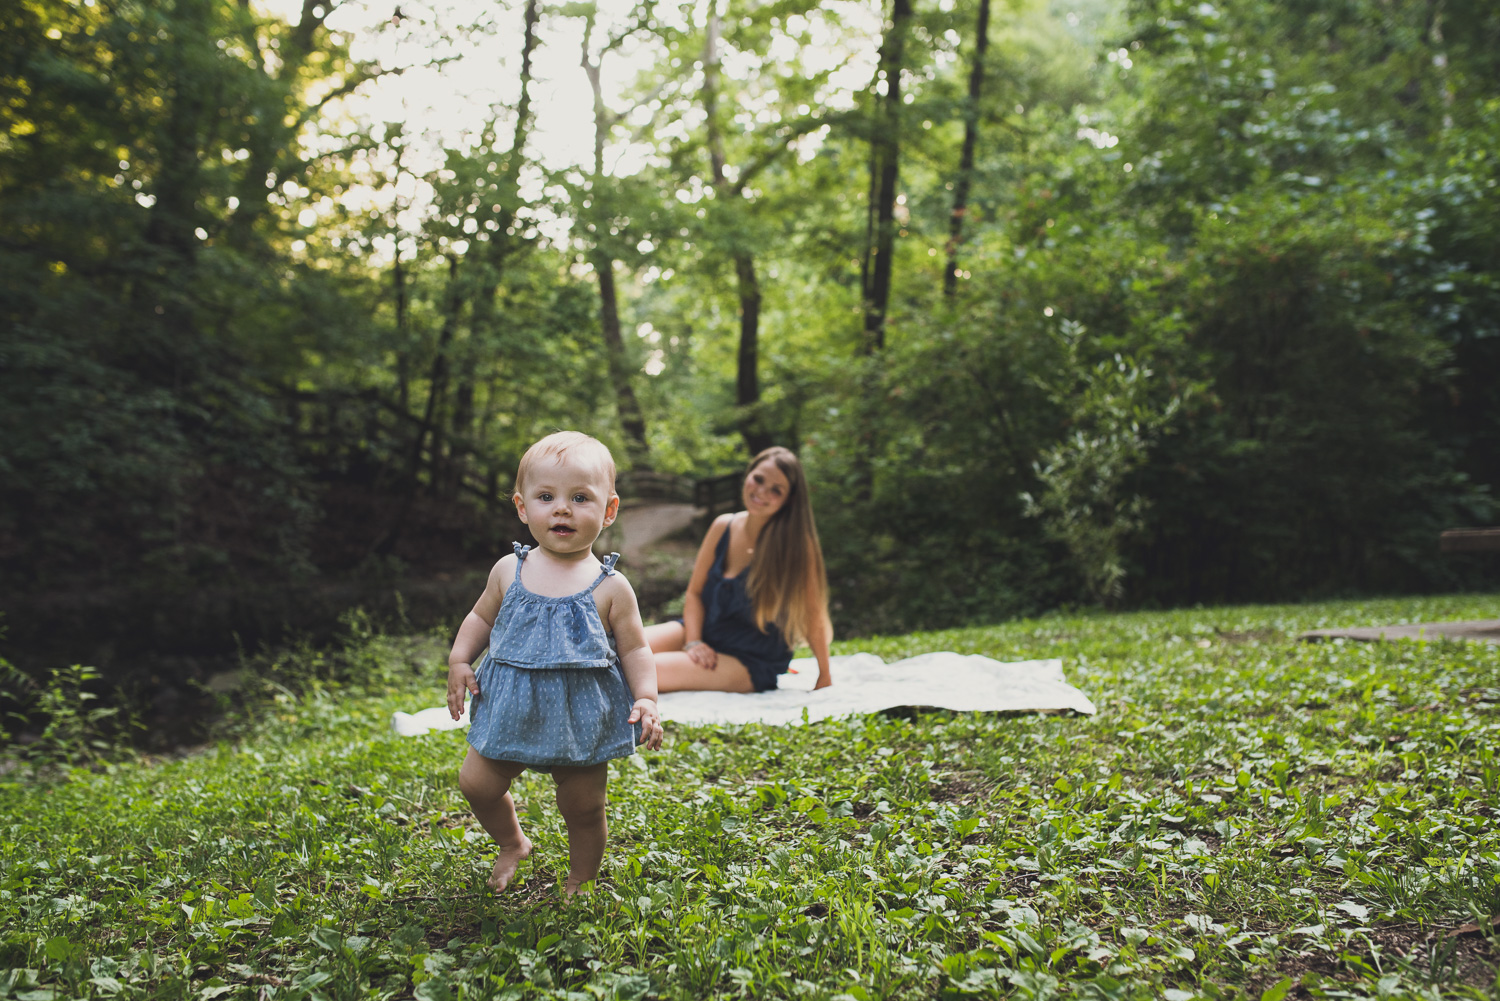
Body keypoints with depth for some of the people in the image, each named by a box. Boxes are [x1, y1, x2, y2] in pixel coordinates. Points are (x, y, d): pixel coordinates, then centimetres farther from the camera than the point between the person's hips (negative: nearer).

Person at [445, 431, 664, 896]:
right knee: (476, 783, 7)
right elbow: (481, 617, 13)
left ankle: (580, 883, 35)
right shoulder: (509, 571, -2)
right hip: (512, 712, 3)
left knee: (583, 806, 7)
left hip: (583, 720, -2)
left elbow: (635, 650, -4)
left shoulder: (609, 587, -9)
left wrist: (646, 699, -18)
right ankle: (511, 843, 38)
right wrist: (460, 660, -2)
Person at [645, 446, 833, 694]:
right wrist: (693, 642, -9)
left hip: (752, 663, -5)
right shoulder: (723, 527, 1)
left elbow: (812, 614, -10)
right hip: (704, 632, 5)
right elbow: (694, 592, 6)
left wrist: (824, 678, -6)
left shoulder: (796, 544, -15)